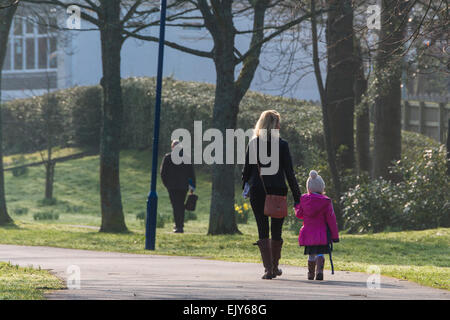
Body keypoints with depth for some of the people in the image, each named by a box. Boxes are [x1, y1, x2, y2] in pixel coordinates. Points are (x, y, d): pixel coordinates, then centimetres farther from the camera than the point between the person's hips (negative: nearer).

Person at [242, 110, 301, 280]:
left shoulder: (253, 144, -2)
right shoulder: (282, 145, -5)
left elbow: (246, 170, 2)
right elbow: (289, 172, -4)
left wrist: (245, 187, 17)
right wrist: (296, 194, 1)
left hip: (257, 191, 0)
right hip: (278, 190, 0)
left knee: (263, 231, 3)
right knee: (276, 231, 12)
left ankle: (268, 268, -6)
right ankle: (274, 267, 23)